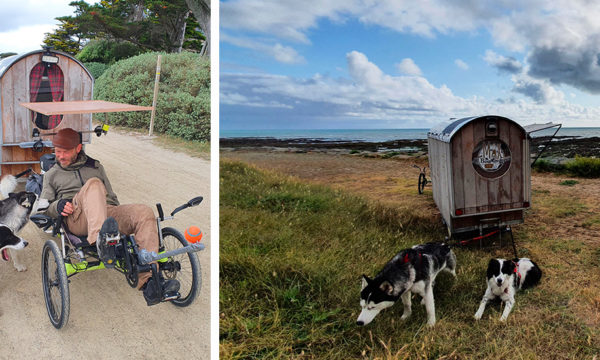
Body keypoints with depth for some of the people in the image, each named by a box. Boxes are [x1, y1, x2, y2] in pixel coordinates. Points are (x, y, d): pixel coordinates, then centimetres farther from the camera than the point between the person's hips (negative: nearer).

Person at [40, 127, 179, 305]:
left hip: (107, 210, 3)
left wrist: (122, 218, 11)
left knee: (144, 212, -29)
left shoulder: (95, 166, 31)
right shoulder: (52, 174, 27)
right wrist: (57, 206, -5)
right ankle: (100, 240, -63)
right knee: (93, 184, -34)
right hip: (77, 218, -2)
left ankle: (149, 281, -40)